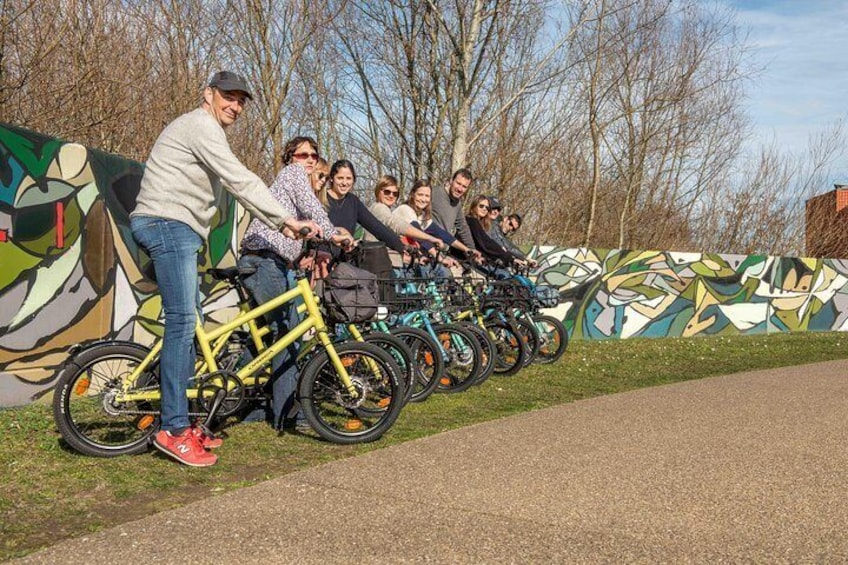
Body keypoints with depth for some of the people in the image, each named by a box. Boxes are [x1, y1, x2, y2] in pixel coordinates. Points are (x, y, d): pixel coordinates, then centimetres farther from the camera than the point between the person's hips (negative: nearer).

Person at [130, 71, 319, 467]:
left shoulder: (208, 132, 25)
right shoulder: (200, 125, -8)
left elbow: (237, 188, 21)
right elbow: (241, 181, -19)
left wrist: (281, 225, 11)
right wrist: (287, 219, -21)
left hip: (177, 230, 11)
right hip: (167, 223, -11)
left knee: (186, 323, 9)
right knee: (182, 320, -15)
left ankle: (179, 421, 15)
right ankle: (173, 429, -12)